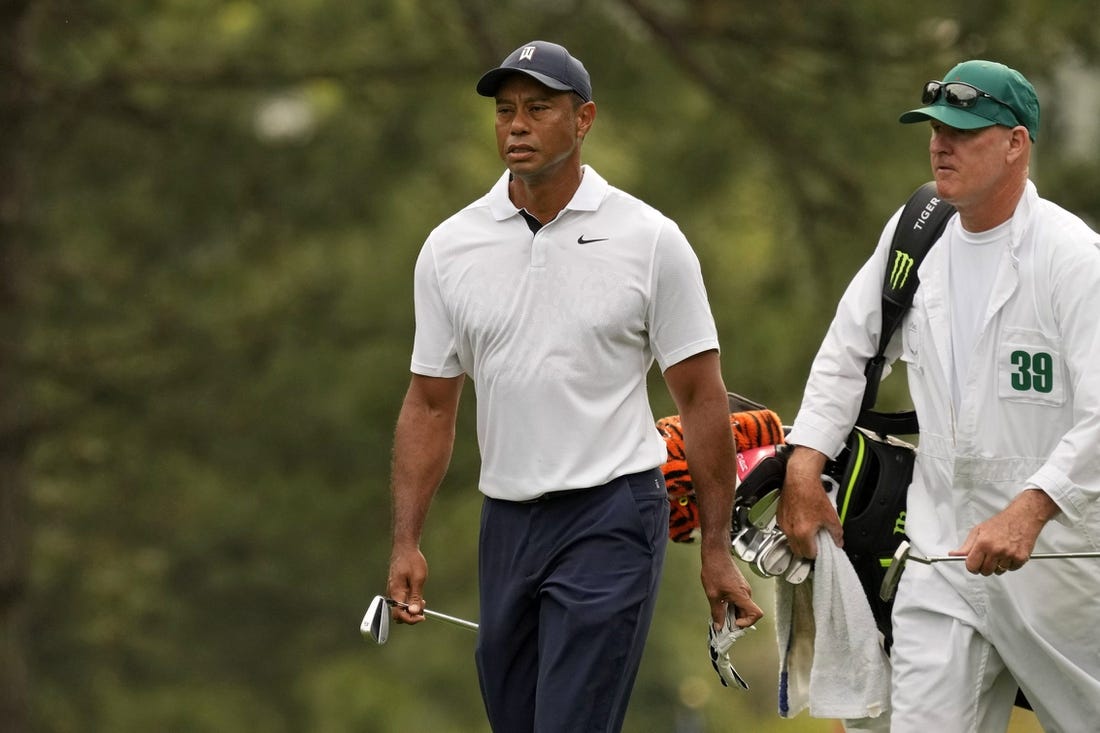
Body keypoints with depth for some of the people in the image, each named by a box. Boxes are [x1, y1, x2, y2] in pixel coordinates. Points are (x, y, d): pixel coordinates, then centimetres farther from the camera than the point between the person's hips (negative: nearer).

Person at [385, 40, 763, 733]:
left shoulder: (649, 240, -4)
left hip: (611, 518, -5)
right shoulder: (449, 248, 5)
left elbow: (701, 397, -1)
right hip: (507, 520, 5)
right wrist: (406, 542, 1)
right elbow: (430, 406, 10)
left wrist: (716, 549, -4)